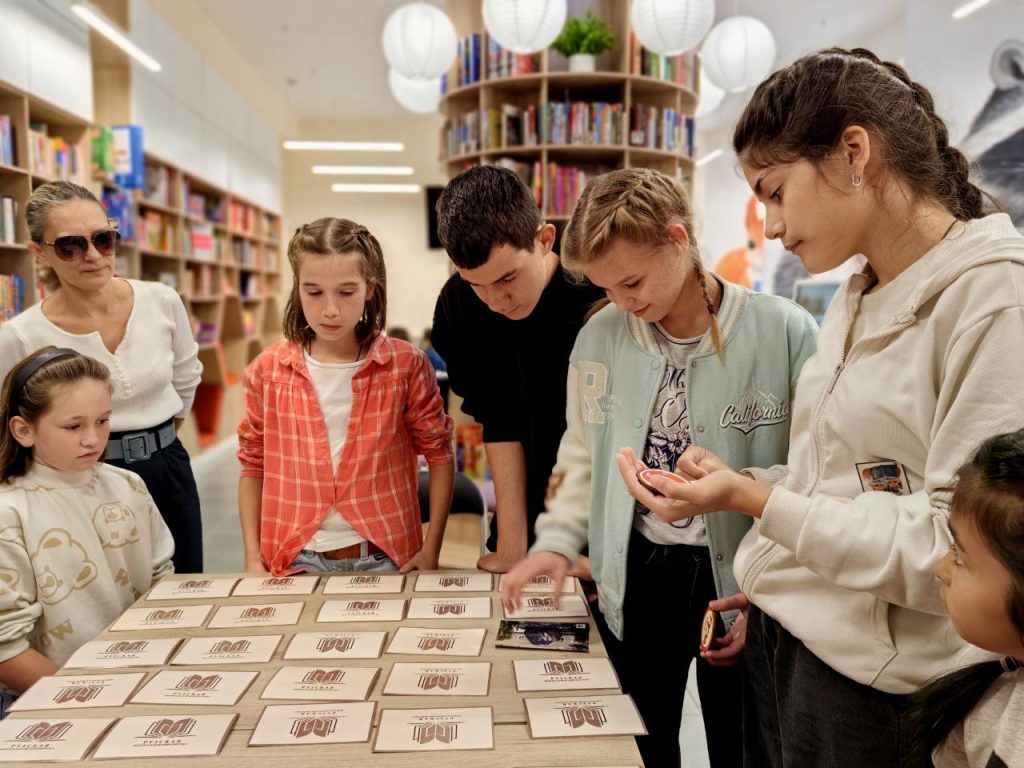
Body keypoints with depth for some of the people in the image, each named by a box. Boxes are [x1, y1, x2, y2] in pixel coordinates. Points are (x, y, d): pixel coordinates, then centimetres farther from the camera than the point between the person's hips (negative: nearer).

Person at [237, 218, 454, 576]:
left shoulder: (405, 366, -6)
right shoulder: (268, 371, -1)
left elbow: (439, 454, 2)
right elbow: (253, 466, 10)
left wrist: (431, 550, -2)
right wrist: (253, 558, 4)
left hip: (386, 558, -1)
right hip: (297, 560, 1)